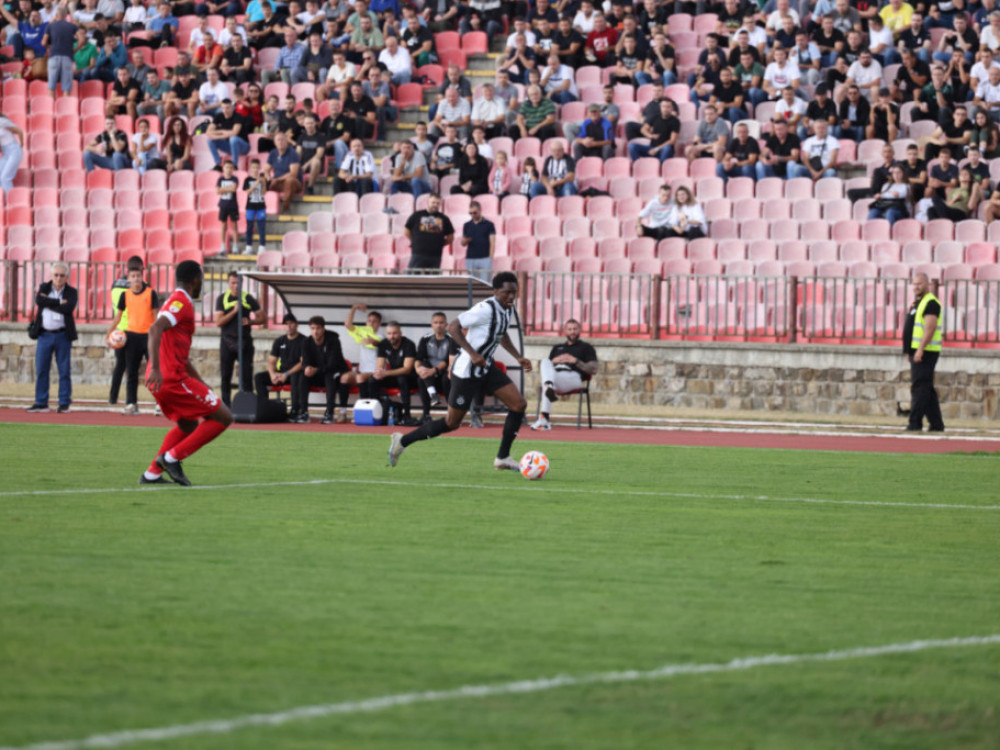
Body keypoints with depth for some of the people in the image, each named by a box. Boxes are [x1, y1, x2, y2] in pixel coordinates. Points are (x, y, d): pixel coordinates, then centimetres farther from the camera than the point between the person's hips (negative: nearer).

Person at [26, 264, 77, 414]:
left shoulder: (71, 292, 2)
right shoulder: (44, 288, 8)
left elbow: (68, 308, -16)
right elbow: (39, 301, -12)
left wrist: (48, 303, -11)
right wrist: (59, 302, -14)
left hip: (63, 335, -2)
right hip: (45, 334, 2)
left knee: (64, 370, 0)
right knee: (41, 369, 0)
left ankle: (64, 403, 6)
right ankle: (41, 403, 5)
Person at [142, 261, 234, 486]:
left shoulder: (176, 302, 22)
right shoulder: (182, 302, -10)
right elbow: (155, 329, -27)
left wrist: (201, 383, 32)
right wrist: (155, 369, -35)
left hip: (162, 381, 10)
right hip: (173, 378, -10)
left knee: (187, 426, 28)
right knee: (223, 417, -3)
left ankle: (152, 473, 18)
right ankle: (172, 457, -6)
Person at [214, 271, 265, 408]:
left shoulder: (248, 299, 5)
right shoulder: (222, 299, 3)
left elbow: (261, 317, 9)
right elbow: (218, 322, -6)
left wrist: (250, 321, -10)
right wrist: (234, 311, -16)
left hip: (244, 341, 0)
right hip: (227, 341, 0)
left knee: (247, 375, -4)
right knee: (225, 376, 3)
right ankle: (225, 405, 9)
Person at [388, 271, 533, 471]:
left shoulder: (508, 309, 4)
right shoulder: (486, 309, -23)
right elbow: (453, 327, -25)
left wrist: (518, 357, 15)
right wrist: (472, 354, -32)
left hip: (486, 368, 8)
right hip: (467, 372, -8)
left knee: (519, 404, -3)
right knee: (452, 423, 0)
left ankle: (503, 458, 7)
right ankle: (403, 441, 16)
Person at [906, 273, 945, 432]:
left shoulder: (931, 303, -12)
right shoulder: (919, 303, 20)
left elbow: (930, 328, -20)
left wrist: (920, 350, -25)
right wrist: (910, 352, 21)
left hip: (925, 352, -10)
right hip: (917, 351, 10)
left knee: (919, 387, -12)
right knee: (927, 389, 10)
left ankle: (915, 423, -15)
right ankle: (936, 424, 13)